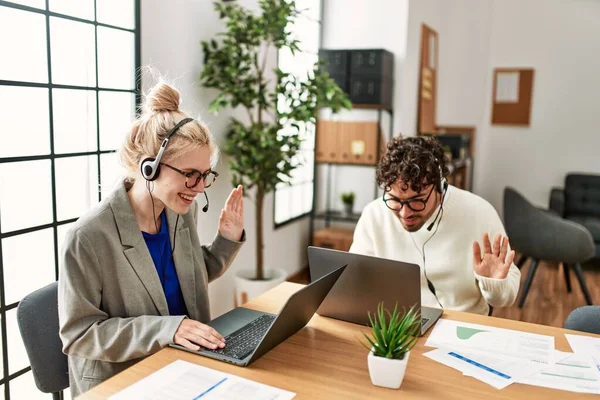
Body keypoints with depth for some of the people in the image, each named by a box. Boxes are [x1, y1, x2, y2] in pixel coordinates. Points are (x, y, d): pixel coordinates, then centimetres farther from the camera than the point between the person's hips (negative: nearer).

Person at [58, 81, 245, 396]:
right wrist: (165, 328, -26)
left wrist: (228, 240, -4)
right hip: (118, 382, -5)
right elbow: (78, 333, -17)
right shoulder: (89, 237, -21)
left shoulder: (183, 210, -3)